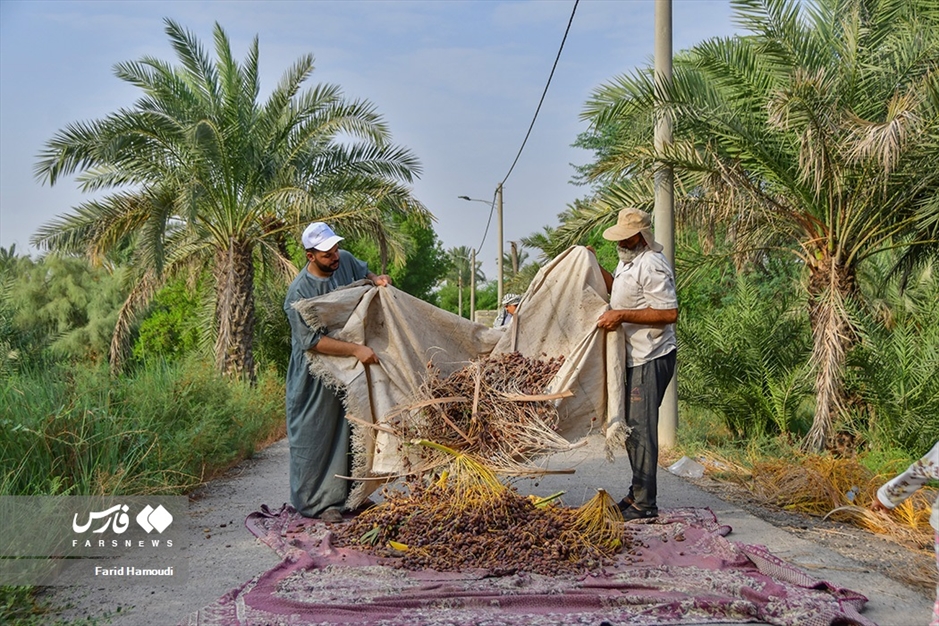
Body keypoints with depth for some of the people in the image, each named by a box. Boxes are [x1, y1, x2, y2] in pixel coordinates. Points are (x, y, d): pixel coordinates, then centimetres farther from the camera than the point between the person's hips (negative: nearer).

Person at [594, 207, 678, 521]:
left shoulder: (651, 265, -18)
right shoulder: (627, 259, 14)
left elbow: (670, 313, -24)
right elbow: (618, 289, 33)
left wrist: (622, 315, -23)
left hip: (650, 360, -11)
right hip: (633, 357, 11)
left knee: (641, 429, -8)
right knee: (631, 427, 16)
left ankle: (645, 504, 0)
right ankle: (637, 493, 27)